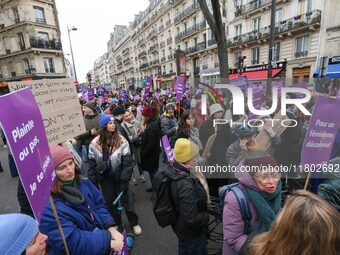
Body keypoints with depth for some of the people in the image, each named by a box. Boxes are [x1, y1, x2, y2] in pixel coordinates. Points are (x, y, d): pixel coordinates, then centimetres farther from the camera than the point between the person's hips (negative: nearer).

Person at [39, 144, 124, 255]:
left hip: (100, 232, 5)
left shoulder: (82, 182, -7)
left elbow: (99, 204, -3)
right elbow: (71, 241, -28)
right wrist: (109, 241, -25)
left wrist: (111, 228, -16)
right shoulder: (47, 206, -28)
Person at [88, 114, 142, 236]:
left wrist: (124, 180, -17)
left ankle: (134, 223, 34)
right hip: (105, 178, 3)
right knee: (109, 202, 18)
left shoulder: (121, 141, -14)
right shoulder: (95, 143, -7)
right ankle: (116, 223, 43)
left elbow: (127, 162, -15)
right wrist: (93, 182, 0)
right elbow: (92, 164, -1)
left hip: (119, 177, -2)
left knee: (127, 201, 11)